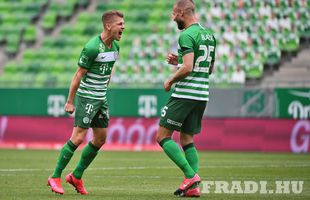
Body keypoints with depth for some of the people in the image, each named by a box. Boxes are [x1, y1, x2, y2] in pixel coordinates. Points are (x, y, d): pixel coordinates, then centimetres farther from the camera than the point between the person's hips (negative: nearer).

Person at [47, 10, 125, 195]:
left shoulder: (115, 47, 6)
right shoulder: (92, 47, -19)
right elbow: (79, 75, -16)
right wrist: (70, 101, -14)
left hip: (101, 99, 8)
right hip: (86, 97, -8)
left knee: (101, 139, 9)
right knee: (78, 137, -12)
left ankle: (76, 176, 20)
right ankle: (55, 178, -4)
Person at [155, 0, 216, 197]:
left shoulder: (187, 35, -14)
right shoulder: (209, 35, 14)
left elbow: (187, 68, -23)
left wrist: (170, 81, -6)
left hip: (184, 95, -8)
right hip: (202, 95, 8)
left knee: (163, 136, -1)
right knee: (187, 139, 13)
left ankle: (191, 175, -13)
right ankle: (194, 187, 2)